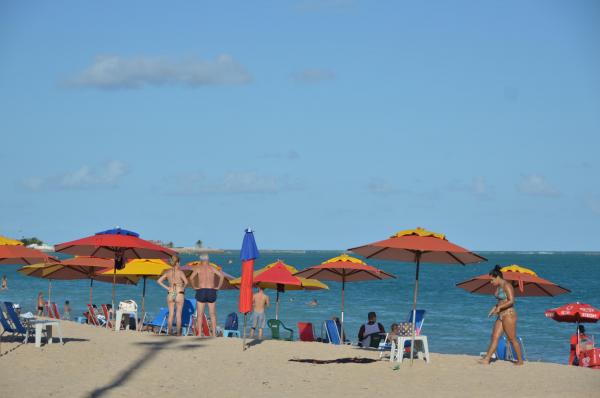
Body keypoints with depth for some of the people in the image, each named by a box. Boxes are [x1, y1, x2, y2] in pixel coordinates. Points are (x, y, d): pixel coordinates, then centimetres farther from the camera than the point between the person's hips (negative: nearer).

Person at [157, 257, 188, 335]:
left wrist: (166, 288, 3)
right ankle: (178, 332, 6)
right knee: (178, 314, 4)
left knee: (171, 314, 10)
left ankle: (169, 332, 8)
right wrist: (183, 288, -2)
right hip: (179, 294, -3)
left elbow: (159, 281, 0)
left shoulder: (167, 272, 3)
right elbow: (186, 282, -21)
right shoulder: (180, 272, -9)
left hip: (170, 294, 3)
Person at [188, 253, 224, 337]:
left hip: (201, 292, -1)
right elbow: (222, 276, -8)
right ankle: (214, 333, 2)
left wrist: (194, 287, -1)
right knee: (212, 315, 7)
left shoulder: (198, 268, 2)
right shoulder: (212, 268, 7)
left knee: (200, 315, 4)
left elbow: (191, 278, -13)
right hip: (211, 292, 1)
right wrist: (218, 287, -2)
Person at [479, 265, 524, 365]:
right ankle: (486, 359, -2)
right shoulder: (498, 287, 14)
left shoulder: (507, 286, -15)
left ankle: (520, 361, 9)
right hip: (501, 316, 9)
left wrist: (499, 307, -19)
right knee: (494, 337, 2)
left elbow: (511, 301, -23)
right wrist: (495, 308, 13)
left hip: (509, 315, -9)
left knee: (512, 339, -2)